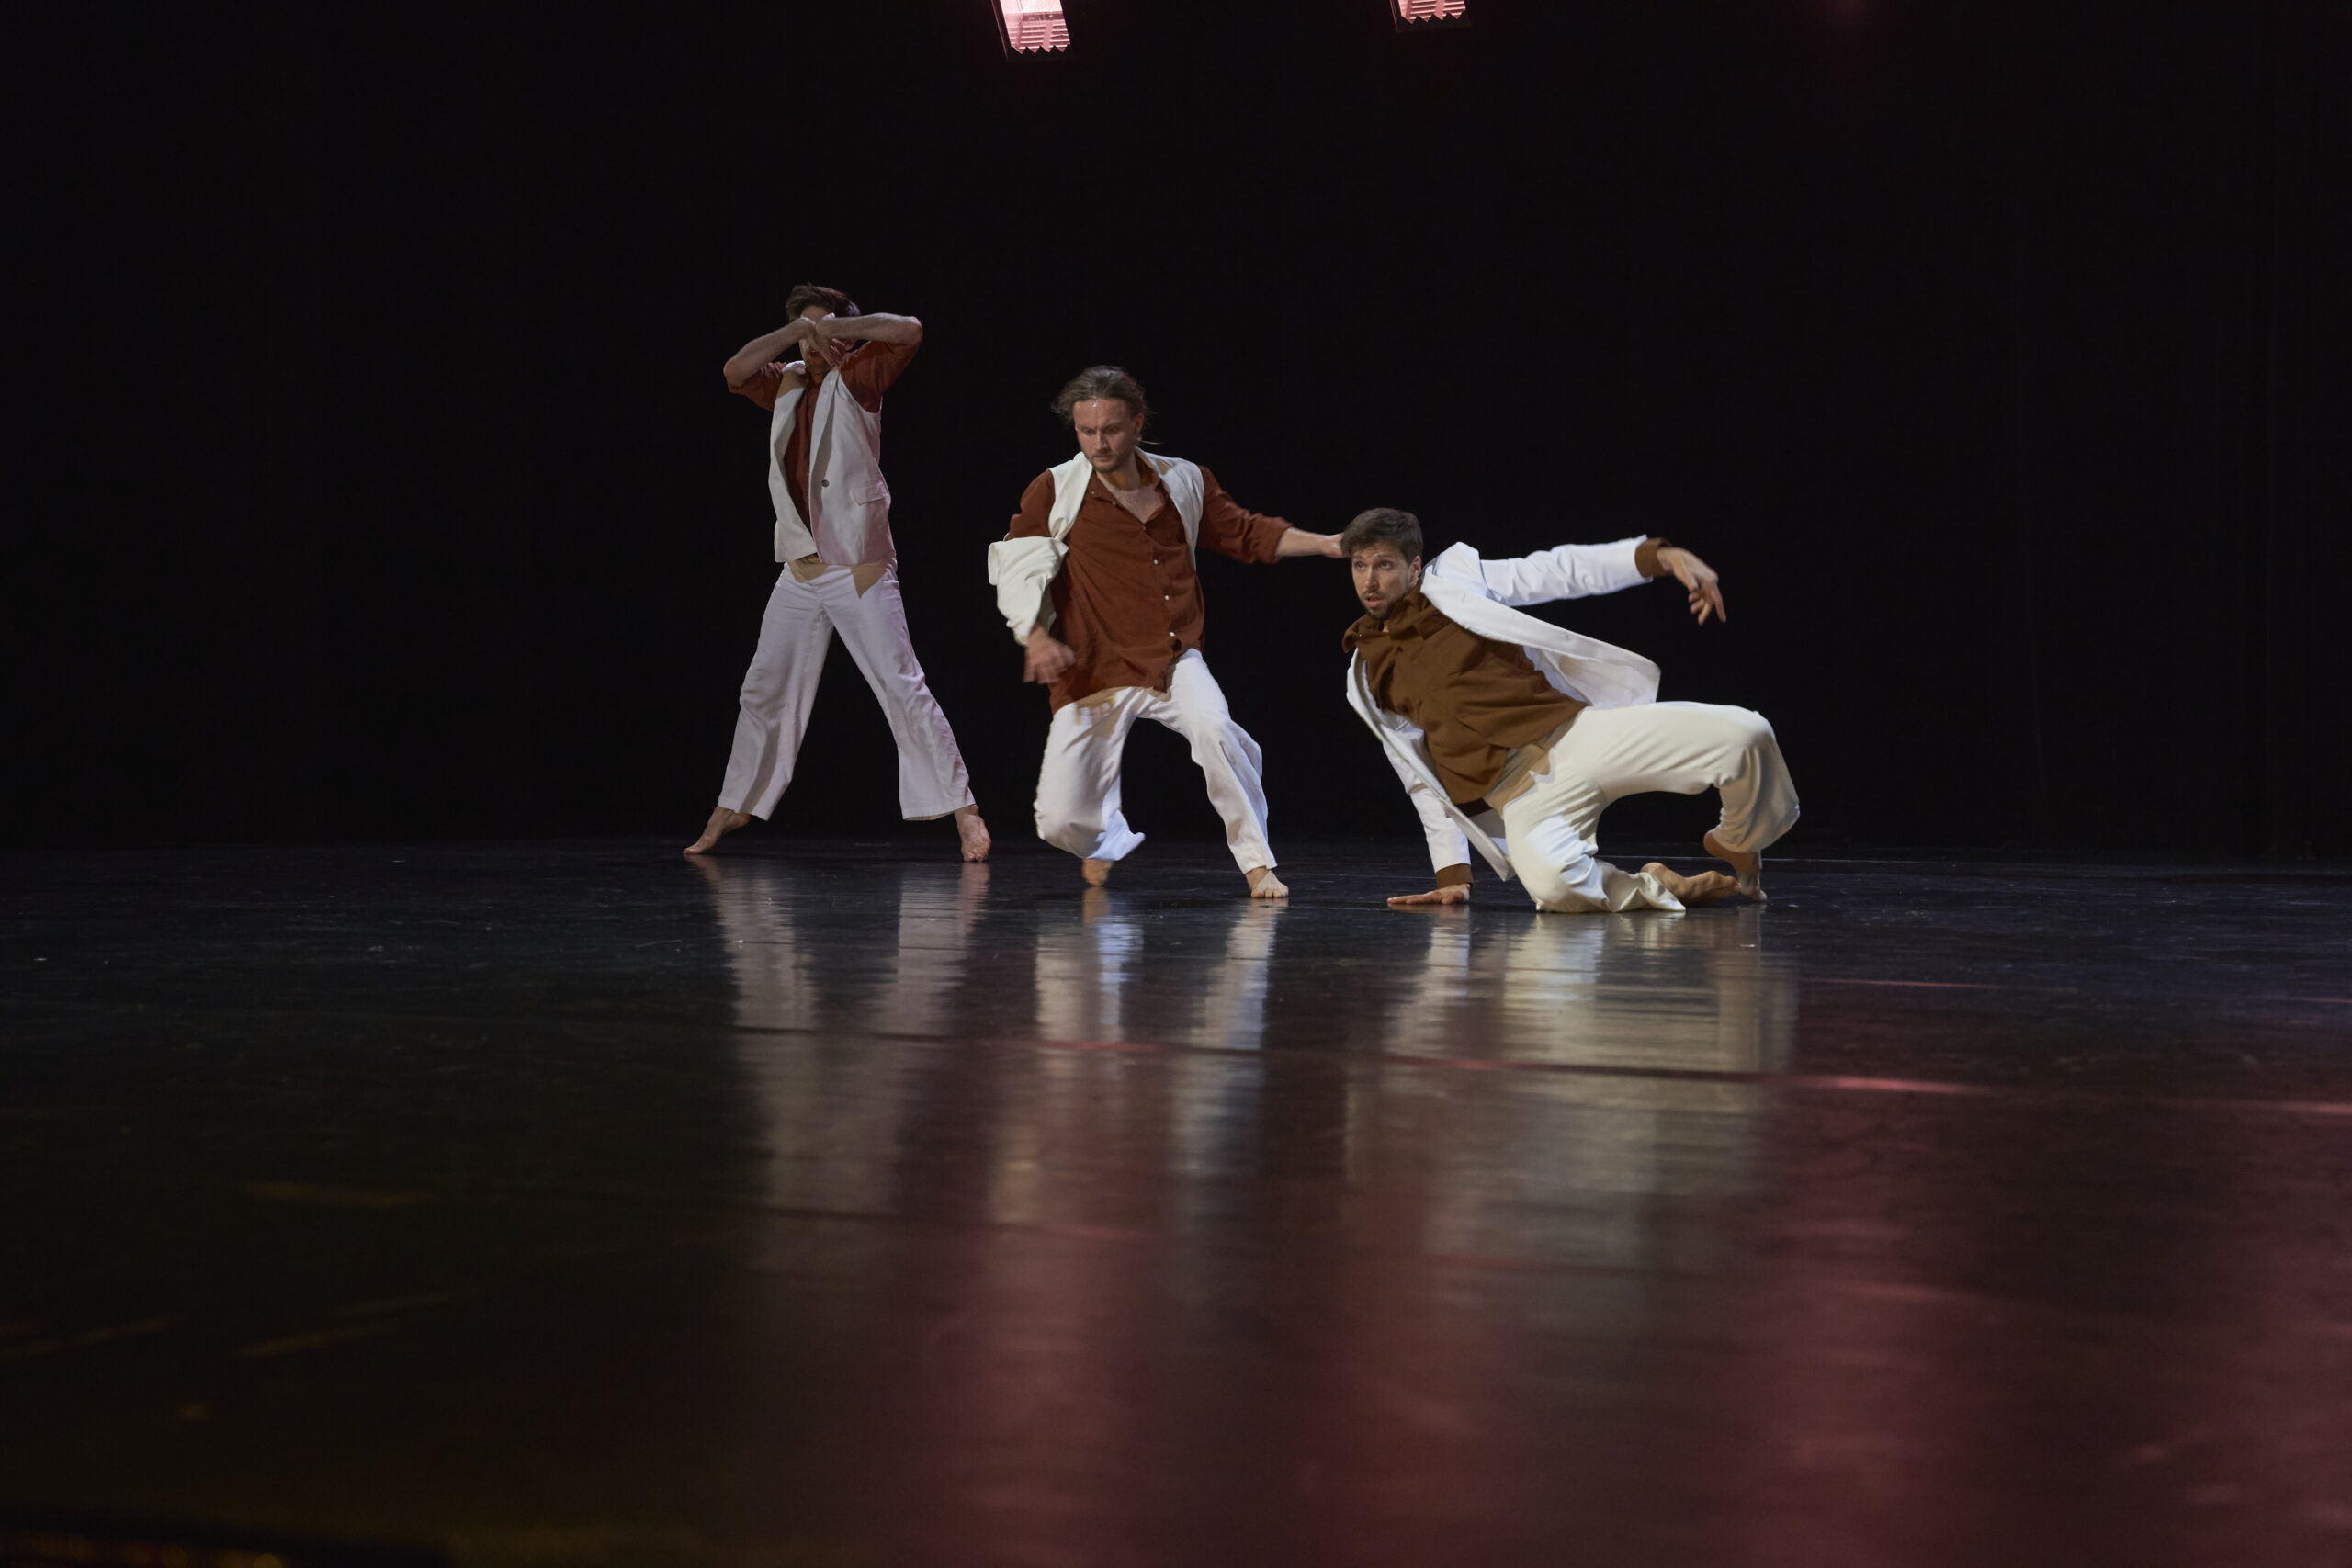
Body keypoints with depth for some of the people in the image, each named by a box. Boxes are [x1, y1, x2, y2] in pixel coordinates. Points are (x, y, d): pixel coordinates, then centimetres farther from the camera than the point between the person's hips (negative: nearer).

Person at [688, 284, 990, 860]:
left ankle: (964, 811, -11)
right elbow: (736, 370, -4)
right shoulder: (787, 382, 13)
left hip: (858, 569, -6)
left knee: (904, 689, -10)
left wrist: (836, 326, -10)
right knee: (764, 692, 13)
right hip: (799, 572, 6)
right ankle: (728, 813, 24)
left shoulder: (855, 378, -2)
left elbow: (908, 331, -17)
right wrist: (799, 329, -12)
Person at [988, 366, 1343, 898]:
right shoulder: (1055, 491, -3)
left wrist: (1331, 544, 10)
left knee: (1216, 730, -32)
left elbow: (1247, 534, 19)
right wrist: (1036, 636, -25)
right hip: (1096, 669, -1)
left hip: (1175, 660, 1)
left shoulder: (1184, 481, 7)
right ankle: (1108, 841, 30)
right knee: (1061, 820, -8)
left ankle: (1257, 863, -16)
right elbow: (1018, 570, -8)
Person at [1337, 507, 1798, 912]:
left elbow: (1561, 571, 2)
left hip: (1579, 733, 0)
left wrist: (1664, 556, -11)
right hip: (1520, 789, 0)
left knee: (1744, 733, -20)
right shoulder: (1364, 680, 15)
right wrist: (1452, 877, 11)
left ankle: (1737, 846, 12)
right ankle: (1658, 888, -7)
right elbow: (1423, 778, 17)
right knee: (1552, 884, -37)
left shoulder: (1457, 577, 10)